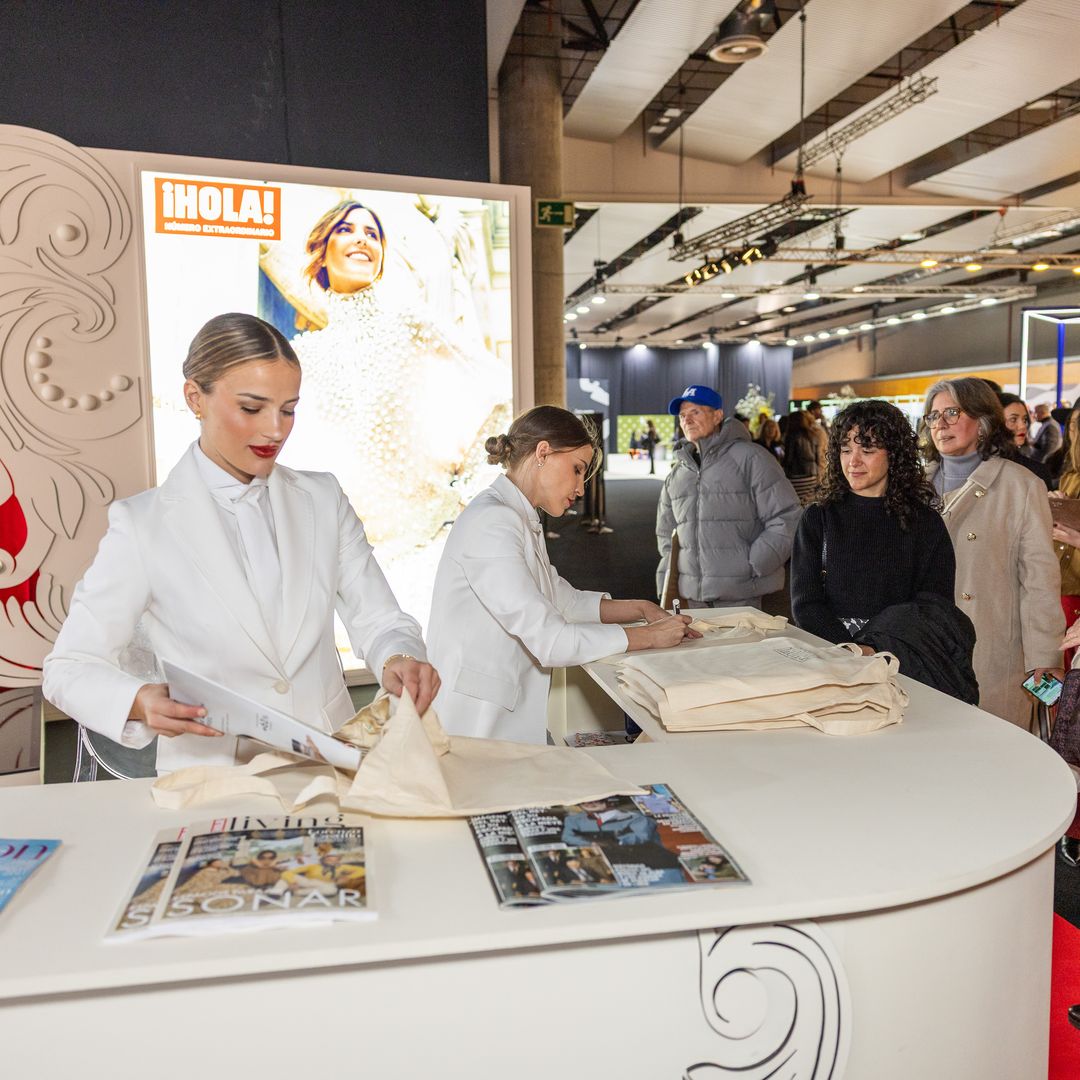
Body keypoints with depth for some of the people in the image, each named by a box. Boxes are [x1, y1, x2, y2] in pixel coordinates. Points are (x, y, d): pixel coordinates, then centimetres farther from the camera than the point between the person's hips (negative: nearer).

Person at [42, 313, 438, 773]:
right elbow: (70, 666, 2)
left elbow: (378, 620, 8)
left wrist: (397, 660, -15)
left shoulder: (323, 500, 8)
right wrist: (140, 702, -18)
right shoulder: (143, 524, -2)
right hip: (213, 774, -2)